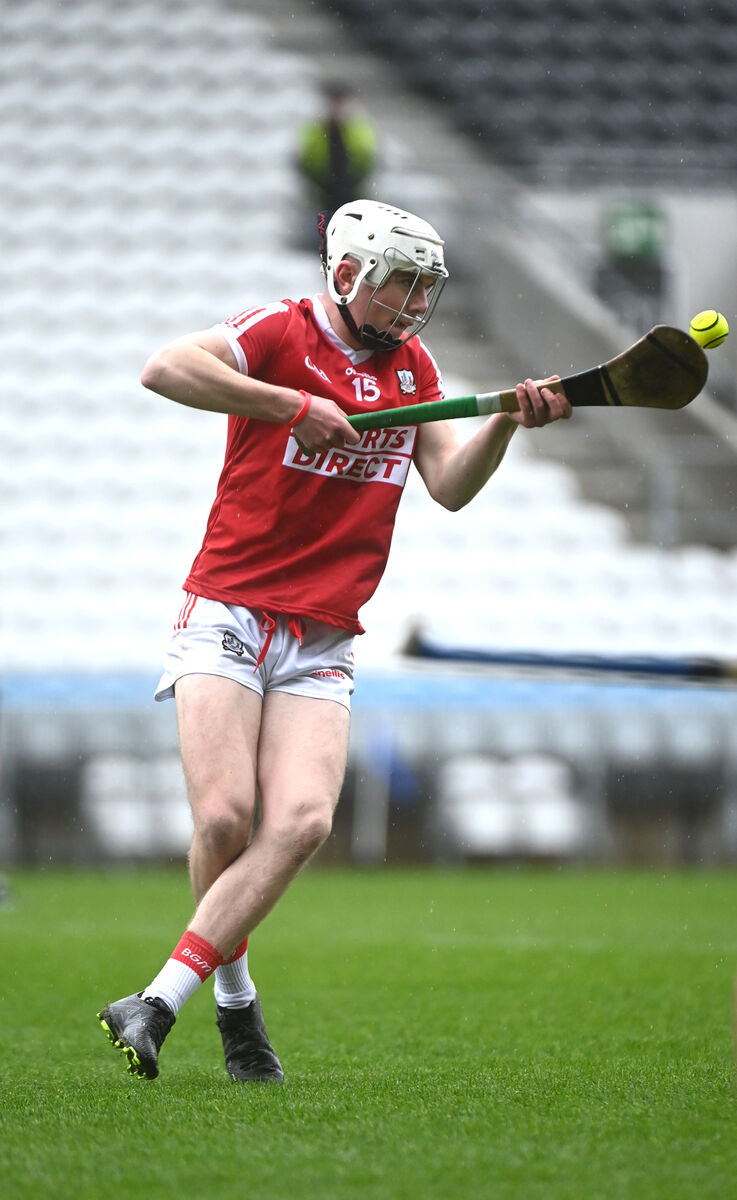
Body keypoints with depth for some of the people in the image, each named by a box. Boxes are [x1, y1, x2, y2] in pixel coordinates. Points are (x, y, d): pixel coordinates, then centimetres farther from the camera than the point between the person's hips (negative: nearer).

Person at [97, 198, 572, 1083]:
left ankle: (157, 1006, -18)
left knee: (302, 821, -18)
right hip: (228, 619, -4)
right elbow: (166, 369, -22)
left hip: (322, 645, 5)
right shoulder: (280, 334, -5)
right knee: (225, 819, -17)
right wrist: (292, 404, -24)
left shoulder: (413, 365, 15)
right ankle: (235, 1005, 7)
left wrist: (507, 421, -9)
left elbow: (451, 487, 7)